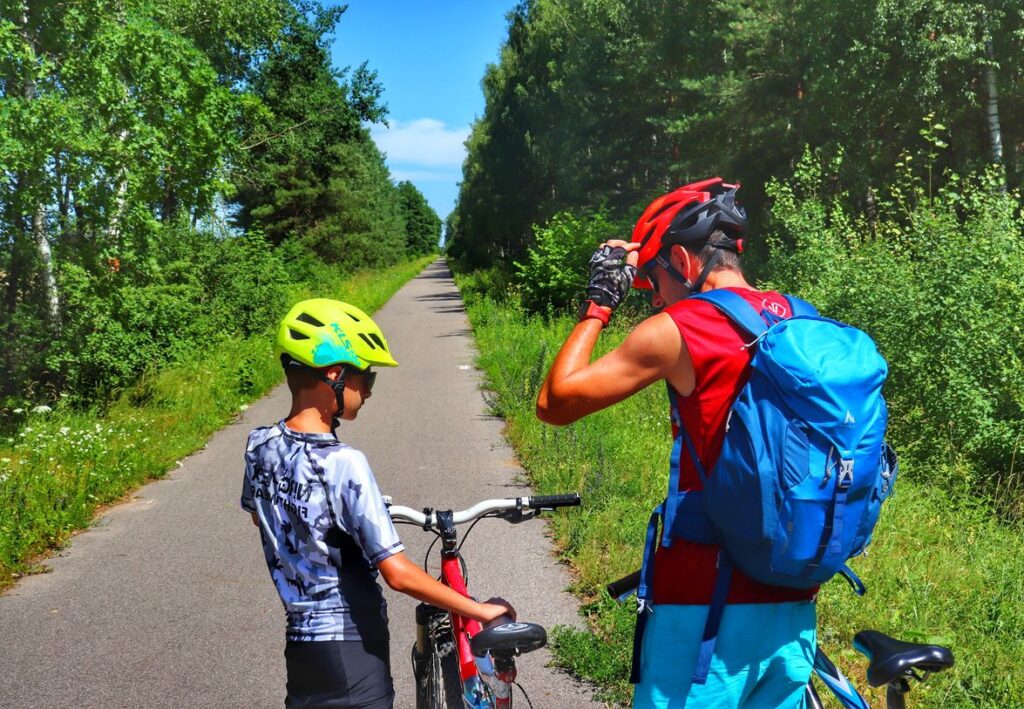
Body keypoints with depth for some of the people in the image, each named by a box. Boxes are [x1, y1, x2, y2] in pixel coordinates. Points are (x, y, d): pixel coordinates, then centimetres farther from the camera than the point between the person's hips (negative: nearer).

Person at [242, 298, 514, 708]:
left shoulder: (260, 447, -3)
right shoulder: (343, 463, -25)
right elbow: (398, 573, -26)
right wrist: (479, 610, -16)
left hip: (300, 643, 7)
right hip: (352, 653, -7)